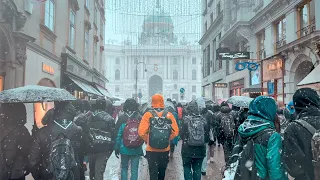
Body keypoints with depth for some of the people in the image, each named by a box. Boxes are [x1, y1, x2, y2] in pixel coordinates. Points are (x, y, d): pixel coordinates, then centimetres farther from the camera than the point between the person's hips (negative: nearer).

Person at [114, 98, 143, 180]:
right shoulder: (140, 118, -6)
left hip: (124, 149, 0)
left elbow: (118, 134, -6)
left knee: (124, 167, 16)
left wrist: (116, 148, 3)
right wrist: (141, 147, 7)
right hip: (137, 149, 0)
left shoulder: (122, 118, -8)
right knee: (134, 169, 9)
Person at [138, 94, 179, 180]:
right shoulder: (169, 115, -4)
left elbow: (141, 132, -13)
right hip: (165, 150, 2)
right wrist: (167, 139, 10)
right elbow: (175, 132, -4)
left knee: (153, 173, 6)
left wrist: (147, 140, 4)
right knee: (162, 172, 22)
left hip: (151, 150, -2)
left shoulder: (148, 115, -9)